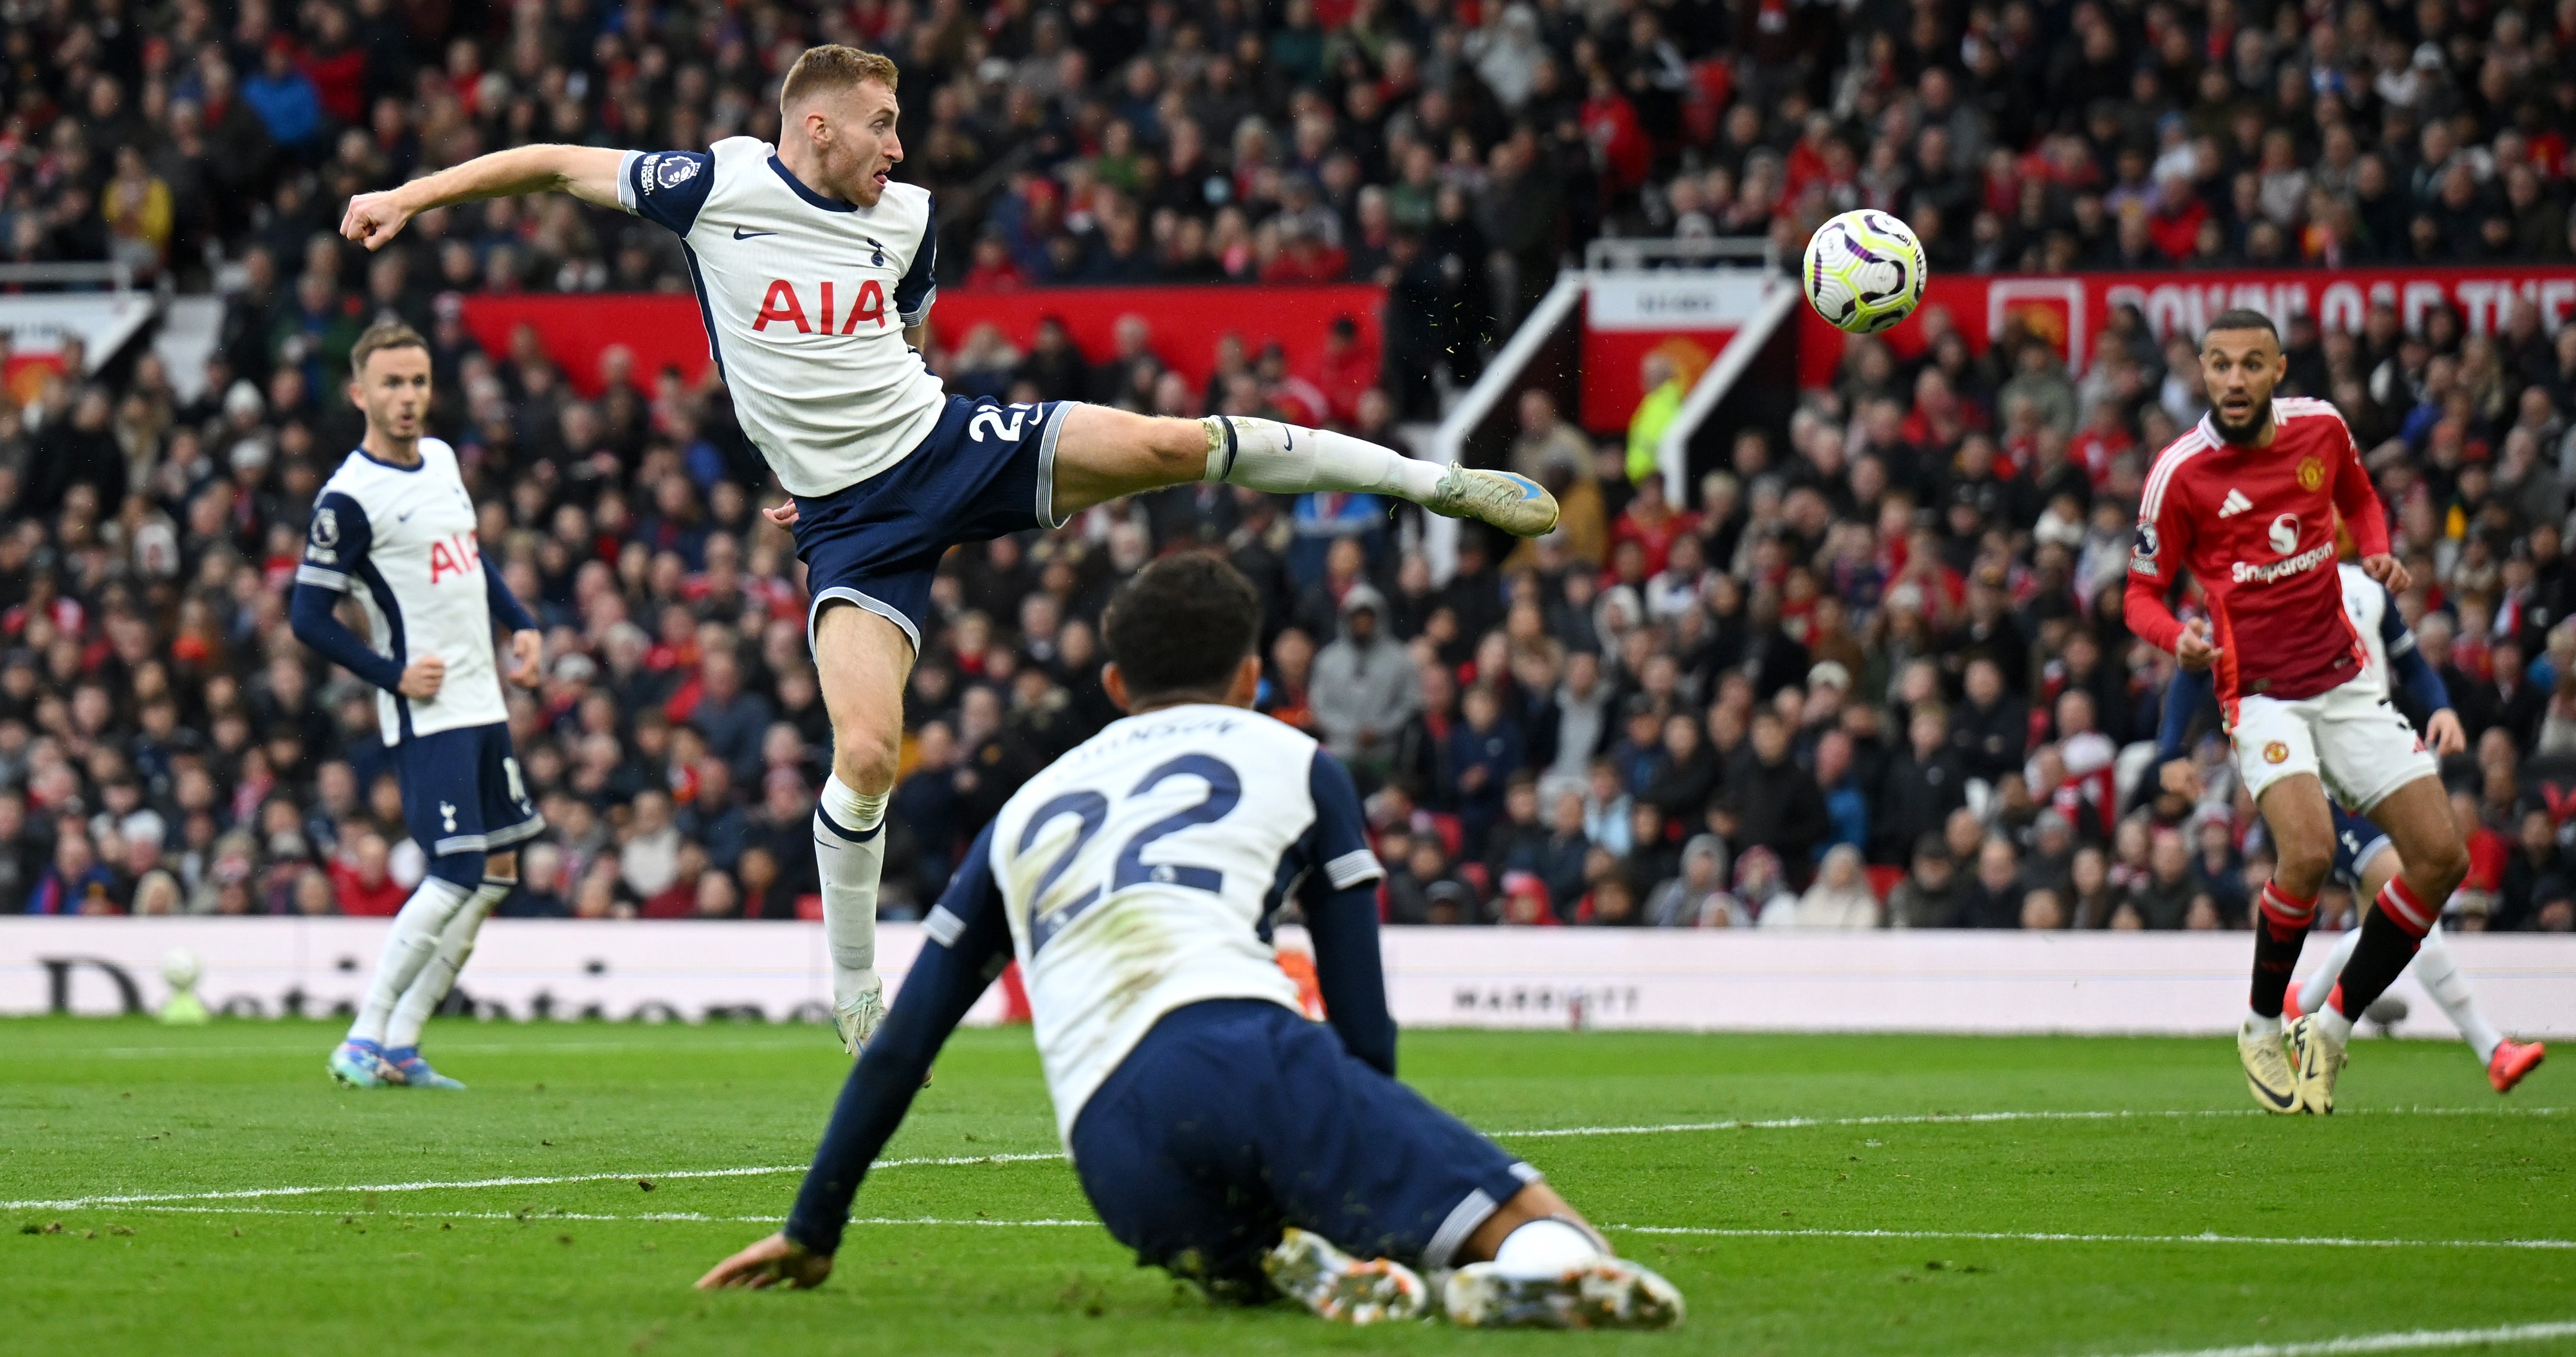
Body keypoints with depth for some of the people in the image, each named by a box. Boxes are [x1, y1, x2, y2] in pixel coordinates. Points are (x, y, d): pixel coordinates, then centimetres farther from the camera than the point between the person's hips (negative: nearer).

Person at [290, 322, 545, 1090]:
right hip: (428, 714, -9)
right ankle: (364, 1042, -8)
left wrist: (521, 625, 12)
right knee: (457, 877, -15)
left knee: (498, 870, 9)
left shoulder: (441, 460, 11)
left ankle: (400, 1045, 11)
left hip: (482, 704, 9)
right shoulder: (348, 499, -14)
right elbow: (308, 615, -13)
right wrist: (393, 675, -15)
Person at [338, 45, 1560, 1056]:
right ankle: (855, 997, 6)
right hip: (850, 521, -3)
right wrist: (416, 195, 1)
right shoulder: (717, 185, -5)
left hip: (948, 443, 3)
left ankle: (1442, 484, -4)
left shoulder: (908, 221, 6)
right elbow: (558, 166, 4)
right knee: (865, 756, -17)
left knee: (1173, 443, -17)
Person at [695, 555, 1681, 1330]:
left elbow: (897, 1050, 34)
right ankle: (1539, 1272, -43)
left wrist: (812, 1234, 43)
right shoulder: (1296, 763, 26)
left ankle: (1305, 1270, -16)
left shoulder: (1027, 810, 35)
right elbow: (1365, 1026, 23)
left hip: (1116, 1161, 3)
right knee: (1535, 1226, -6)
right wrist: (1377, 1180, 37)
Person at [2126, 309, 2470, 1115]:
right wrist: (2179, 639, -24)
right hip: (2261, 691, -5)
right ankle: (2262, 1027, -3)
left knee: (2441, 857, -3)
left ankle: (2332, 1031, 11)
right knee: (2308, 852, -28)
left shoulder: (2320, 428, 1)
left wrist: (2377, 551, 1)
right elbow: (2143, 593, -2)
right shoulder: (2181, 472, -10)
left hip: (2346, 680, 5)